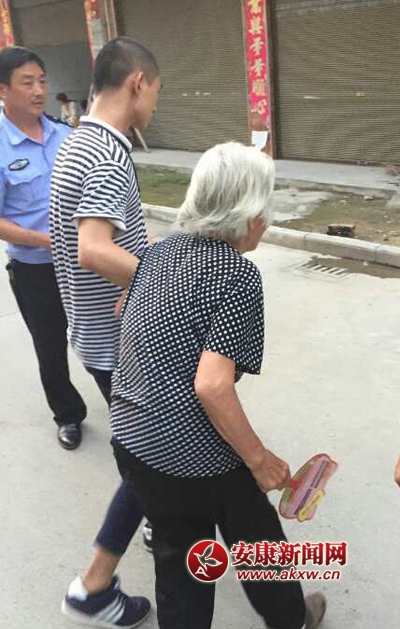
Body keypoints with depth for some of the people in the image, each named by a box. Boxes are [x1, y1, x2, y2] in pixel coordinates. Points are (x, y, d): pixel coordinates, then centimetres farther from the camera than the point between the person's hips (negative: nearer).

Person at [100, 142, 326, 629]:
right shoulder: (239, 277, -18)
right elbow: (211, 385, -26)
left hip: (129, 437, 6)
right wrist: (260, 460, -15)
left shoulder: (158, 252, 4)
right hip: (193, 452, -5)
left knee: (178, 553, 24)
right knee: (256, 541, 22)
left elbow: (122, 312, 19)